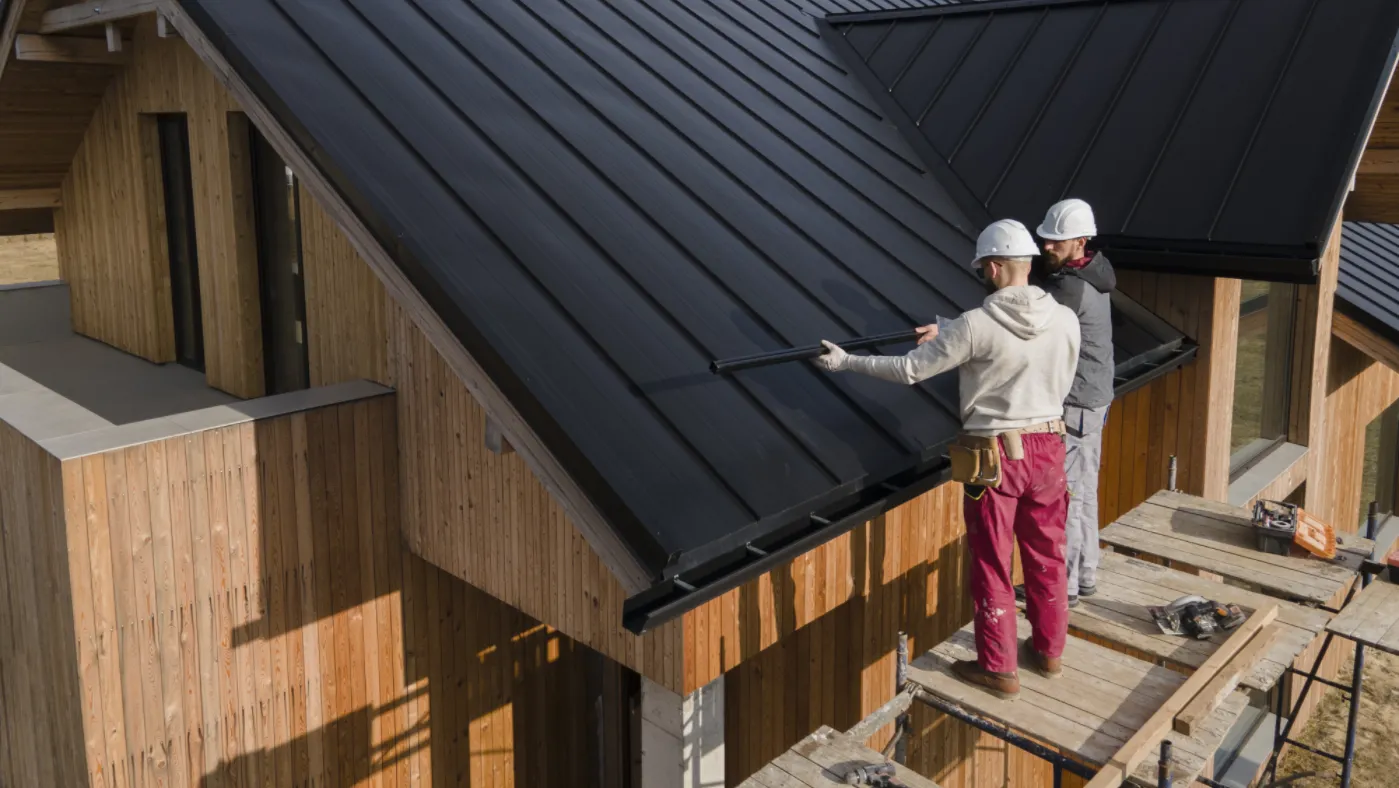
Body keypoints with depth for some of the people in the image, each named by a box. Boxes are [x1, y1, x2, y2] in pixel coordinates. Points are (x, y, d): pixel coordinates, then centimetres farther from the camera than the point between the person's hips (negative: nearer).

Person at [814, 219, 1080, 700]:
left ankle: (999, 669, 18)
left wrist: (845, 361, 1)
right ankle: (1048, 651, 35)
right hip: (1047, 448, 5)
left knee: (992, 566, 8)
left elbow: (910, 370, -12)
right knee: (1047, 557, 19)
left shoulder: (976, 325, -18)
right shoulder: (1065, 320, -3)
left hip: (995, 455, -5)